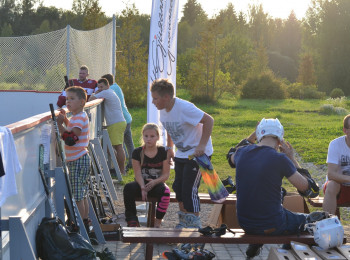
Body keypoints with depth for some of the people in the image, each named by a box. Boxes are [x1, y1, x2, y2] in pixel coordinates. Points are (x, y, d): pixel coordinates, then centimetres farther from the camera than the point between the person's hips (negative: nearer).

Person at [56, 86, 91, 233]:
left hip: (77, 161, -11)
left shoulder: (79, 118, -16)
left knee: (77, 195, -6)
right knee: (82, 195, 14)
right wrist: (65, 119, 19)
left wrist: (60, 124, -27)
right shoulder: (77, 117, 15)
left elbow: (71, 138, -26)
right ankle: (85, 224, 21)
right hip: (81, 159, 11)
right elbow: (71, 130, 32)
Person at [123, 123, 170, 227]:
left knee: (166, 191, -35)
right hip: (142, 183, 1)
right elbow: (138, 174, -5)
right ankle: (132, 220, -22)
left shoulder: (163, 152, -2)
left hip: (157, 183, -1)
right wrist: (143, 187, -23)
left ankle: (157, 222, -21)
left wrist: (155, 182, -23)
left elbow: (166, 174, -4)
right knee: (128, 188, -31)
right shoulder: (137, 152, 0)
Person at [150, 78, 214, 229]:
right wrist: (169, 148, 15)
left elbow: (209, 120, -26)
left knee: (189, 189, -12)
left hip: (198, 153, -9)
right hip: (181, 153, 9)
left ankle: (194, 225, 0)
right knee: (178, 187, 10)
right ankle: (183, 222, 25)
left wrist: (201, 146, -30)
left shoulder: (184, 108, -26)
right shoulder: (163, 111, 0)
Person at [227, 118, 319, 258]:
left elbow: (231, 157, 24)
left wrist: (252, 135, 21)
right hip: (271, 226, -5)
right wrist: (292, 158, -4)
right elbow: (308, 189, -10)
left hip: (244, 223, 6)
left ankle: (254, 246, 36)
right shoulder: (280, 159, -18)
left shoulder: (242, 152, -3)